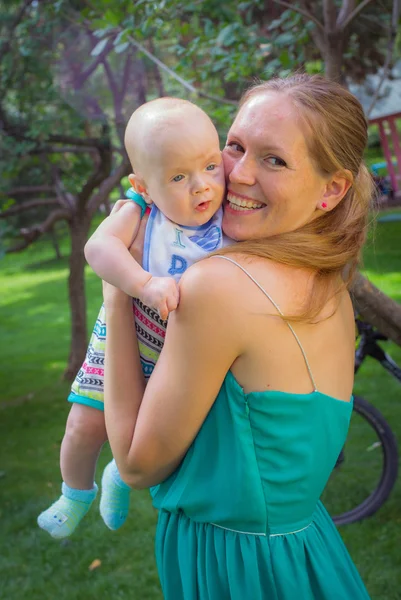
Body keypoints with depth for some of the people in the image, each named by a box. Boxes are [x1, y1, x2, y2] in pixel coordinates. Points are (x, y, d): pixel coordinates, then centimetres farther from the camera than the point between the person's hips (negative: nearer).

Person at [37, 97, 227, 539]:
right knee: (85, 428, -4)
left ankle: (122, 476, 50)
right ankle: (76, 492, 30)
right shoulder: (141, 213, -24)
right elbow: (99, 246, -41)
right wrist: (146, 283, -54)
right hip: (124, 340, -2)